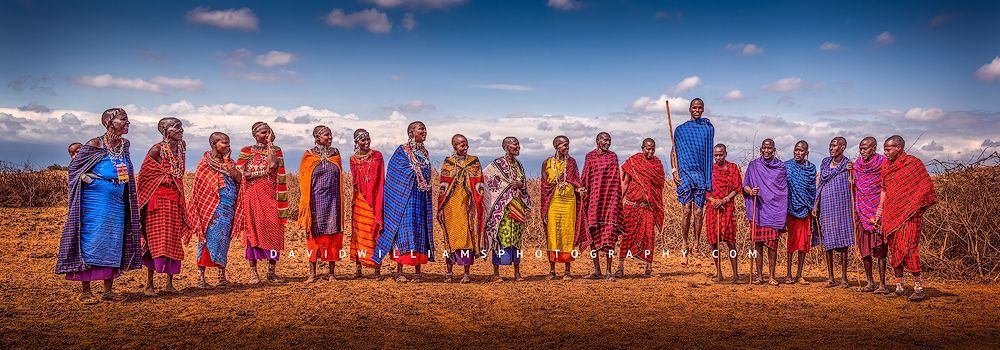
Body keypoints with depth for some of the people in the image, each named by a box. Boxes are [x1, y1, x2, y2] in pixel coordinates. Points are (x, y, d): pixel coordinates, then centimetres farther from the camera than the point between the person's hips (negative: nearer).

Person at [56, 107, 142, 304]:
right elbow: (74, 166, 0)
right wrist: (89, 179, -9)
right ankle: (86, 291, 4)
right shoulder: (95, 144, -7)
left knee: (114, 245, 6)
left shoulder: (124, 145, 10)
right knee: (91, 243, -3)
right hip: (95, 202, -6)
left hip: (118, 202, 6)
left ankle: (108, 290, 14)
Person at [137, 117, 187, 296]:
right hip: (158, 199, -6)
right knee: (157, 240, -6)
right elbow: (143, 175, -5)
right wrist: (145, 201, -4)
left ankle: (169, 284, 13)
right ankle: (149, 285, 2)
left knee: (174, 241, 6)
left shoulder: (182, 146, 8)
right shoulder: (157, 150, -10)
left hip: (176, 199, 6)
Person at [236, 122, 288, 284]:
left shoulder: (275, 150, 10)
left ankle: (271, 272, -1)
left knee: (272, 230, -7)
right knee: (252, 229, -2)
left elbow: (272, 165, -11)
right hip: (252, 196, 0)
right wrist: (261, 173, -9)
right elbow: (239, 174, 0)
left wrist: (270, 144, -4)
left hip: (270, 195, 0)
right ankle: (253, 272, 3)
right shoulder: (246, 151, 11)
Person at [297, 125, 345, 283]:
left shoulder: (335, 154, 9)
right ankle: (312, 273, 8)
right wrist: (304, 203, -3)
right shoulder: (309, 156, 1)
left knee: (333, 235, 3)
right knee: (314, 235, 1)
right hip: (316, 201, -2)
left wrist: (340, 203, 10)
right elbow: (303, 181, 2)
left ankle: (331, 271, 11)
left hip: (332, 201, 2)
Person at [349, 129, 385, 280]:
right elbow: (354, 182, 9)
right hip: (360, 200, 1)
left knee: (375, 231, -4)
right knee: (358, 232, 3)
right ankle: (358, 267, 11)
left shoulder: (377, 156, 4)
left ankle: (377, 269, -2)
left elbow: (380, 180, 3)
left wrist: (379, 200, -4)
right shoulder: (354, 159, 7)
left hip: (374, 199, -1)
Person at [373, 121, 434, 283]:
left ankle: (417, 271, 9)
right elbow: (394, 175, -6)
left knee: (420, 230, 5)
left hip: (422, 199, 6)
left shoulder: (425, 153, 15)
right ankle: (399, 271, -1)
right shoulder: (402, 151, -3)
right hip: (406, 197, -6)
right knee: (404, 229, -7)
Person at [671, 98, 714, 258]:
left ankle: (697, 242, 10)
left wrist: (710, 177, 9)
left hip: (701, 173, 1)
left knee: (698, 211, 1)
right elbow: (674, 152, 7)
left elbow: (710, 153, 14)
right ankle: (685, 243, 0)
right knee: (687, 210, -7)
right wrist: (674, 171, -7)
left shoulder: (708, 128, 13)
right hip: (685, 172, -1)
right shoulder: (681, 129, 9)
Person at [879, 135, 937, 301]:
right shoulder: (886, 167, 13)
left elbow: (925, 187, -3)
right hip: (891, 215, 6)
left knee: (909, 248, -12)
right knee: (894, 249, 6)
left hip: (909, 214, -6)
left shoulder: (913, 163, -3)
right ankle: (899, 286, 13)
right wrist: (879, 212, 14)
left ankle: (918, 286, -7)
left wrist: (918, 210, -9)